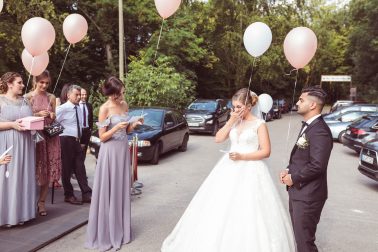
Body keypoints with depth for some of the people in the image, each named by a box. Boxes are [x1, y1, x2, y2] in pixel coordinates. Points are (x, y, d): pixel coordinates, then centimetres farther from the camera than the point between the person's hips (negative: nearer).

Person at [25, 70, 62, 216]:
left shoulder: (51, 97, 10)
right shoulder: (28, 97, 0)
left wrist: (53, 116, -4)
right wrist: (38, 114, -14)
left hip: (50, 135, 3)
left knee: (48, 169, 3)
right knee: (36, 169, 0)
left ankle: (41, 202, 14)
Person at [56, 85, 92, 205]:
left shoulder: (79, 109, 12)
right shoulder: (62, 108, -10)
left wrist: (78, 137, 15)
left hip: (76, 141, 7)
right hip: (66, 140, -6)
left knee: (80, 167, 5)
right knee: (66, 168, 3)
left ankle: (86, 194, 7)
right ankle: (69, 195, 14)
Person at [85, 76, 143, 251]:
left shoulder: (124, 105, 7)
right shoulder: (104, 109, -12)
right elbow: (102, 137, -11)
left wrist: (135, 124, -5)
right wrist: (116, 127, -25)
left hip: (123, 149, 6)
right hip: (110, 152, -6)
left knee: (121, 189, 12)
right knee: (108, 190, 0)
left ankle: (120, 229, 25)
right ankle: (106, 232, 13)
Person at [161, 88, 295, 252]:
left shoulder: (259, 124, -7)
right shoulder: (234, 121, 9)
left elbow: (266, 151, -10)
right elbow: (218, 139, 1)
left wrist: (242, 156, -19)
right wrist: (231, 121, -7)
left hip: (250, 171, -5)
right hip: (229, 168, 5)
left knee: (249, 213, -2)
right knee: (222, 208, 9)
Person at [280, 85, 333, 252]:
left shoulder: (320, 131, -21)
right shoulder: (308, 126, 11)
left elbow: (317, 165, -27)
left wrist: (293, 178, -15)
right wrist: (289, 171, 3)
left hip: (308, 195, -10)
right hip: (298, 191, 10)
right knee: (299, 235, 22)